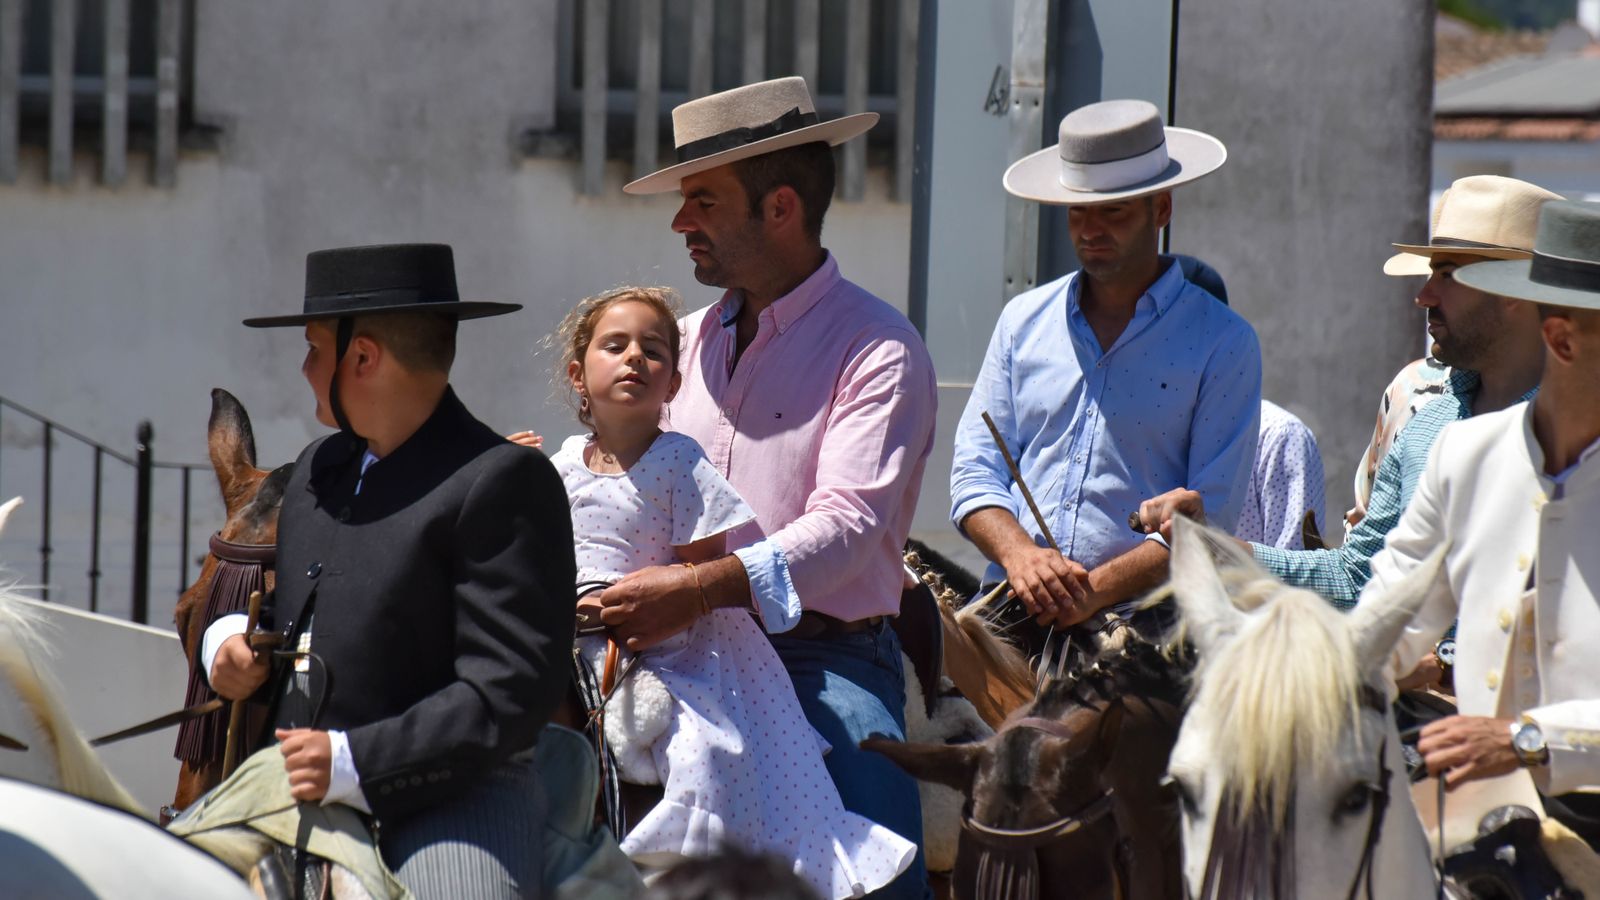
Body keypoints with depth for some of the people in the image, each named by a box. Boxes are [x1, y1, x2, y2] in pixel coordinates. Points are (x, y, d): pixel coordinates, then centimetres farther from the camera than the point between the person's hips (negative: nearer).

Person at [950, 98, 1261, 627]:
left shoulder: (1222, 342, 5)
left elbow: (1211, 512, -1)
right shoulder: (1024, 321, 18)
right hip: (1009, 617, 3)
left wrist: (1098, 588, -13)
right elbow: (975, 469, 14)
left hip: (1137, 622, -3)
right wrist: (1020, 556, -7)